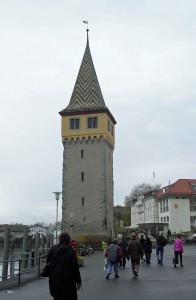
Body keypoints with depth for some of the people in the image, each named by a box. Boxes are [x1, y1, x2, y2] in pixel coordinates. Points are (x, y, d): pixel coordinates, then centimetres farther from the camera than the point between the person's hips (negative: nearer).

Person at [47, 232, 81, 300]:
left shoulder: (52, 249, 1)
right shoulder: (71, 251, -12)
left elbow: (48, 263, 8)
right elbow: (75, 267, -13)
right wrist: (78, 281, -5)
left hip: (54, 280, 5)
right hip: (68, 281, -5)